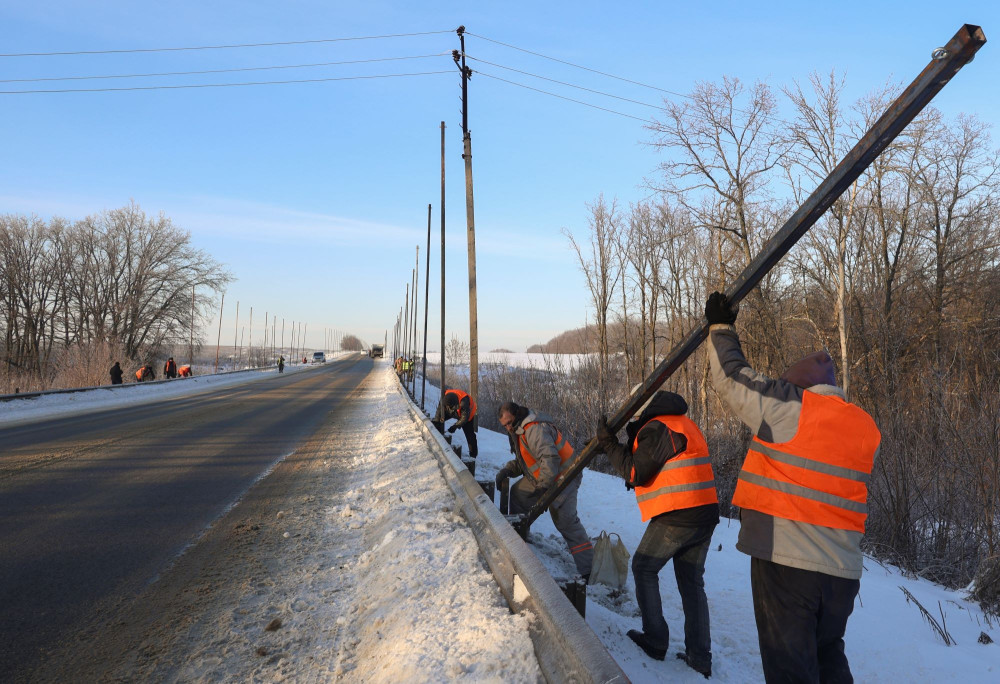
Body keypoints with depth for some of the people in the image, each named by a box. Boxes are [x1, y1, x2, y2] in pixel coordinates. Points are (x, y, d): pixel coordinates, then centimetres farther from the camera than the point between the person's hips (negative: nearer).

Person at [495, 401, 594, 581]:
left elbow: (550, 458, -34)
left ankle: (588, 570, -11)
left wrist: (544, 485, -32)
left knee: (565, 521, -14)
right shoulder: (520, 430, 12)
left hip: (562, 477, -10)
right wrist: (507, 470, 0)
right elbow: (521, 461, 18)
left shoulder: (535, 429, -23)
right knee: (517, 493, 18)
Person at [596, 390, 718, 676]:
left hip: (676, 516, -9)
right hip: (705, 514, 9)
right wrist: (635, 438, 13)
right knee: (692, 581, 15)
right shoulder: (684, 423, 18)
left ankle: (655, 641, 13)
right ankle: (700, 657, 16)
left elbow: (636, 473, -12)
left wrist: (609, 444, -6)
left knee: (644, 568, 10)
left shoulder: (656, 428, -12)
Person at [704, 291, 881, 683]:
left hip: (785, 559, -6)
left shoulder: (789, 408, -11)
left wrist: (720, 327, 9)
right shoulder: (866, 429, 8)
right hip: (842, 570, 7)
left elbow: (731, 378, -4)